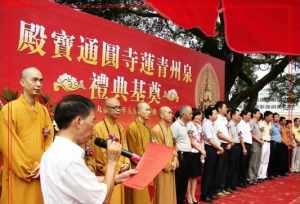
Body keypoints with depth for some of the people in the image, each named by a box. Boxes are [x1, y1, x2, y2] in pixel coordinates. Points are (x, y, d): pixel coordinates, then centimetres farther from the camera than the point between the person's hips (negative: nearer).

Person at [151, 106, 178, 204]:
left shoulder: (169, 129, 11)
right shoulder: (156, 129, -16)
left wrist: (175, 161, 0)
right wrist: (168, 164, -13)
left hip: (171, 165, 8)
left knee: (170, 192, 15)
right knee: (163, 193, 0)